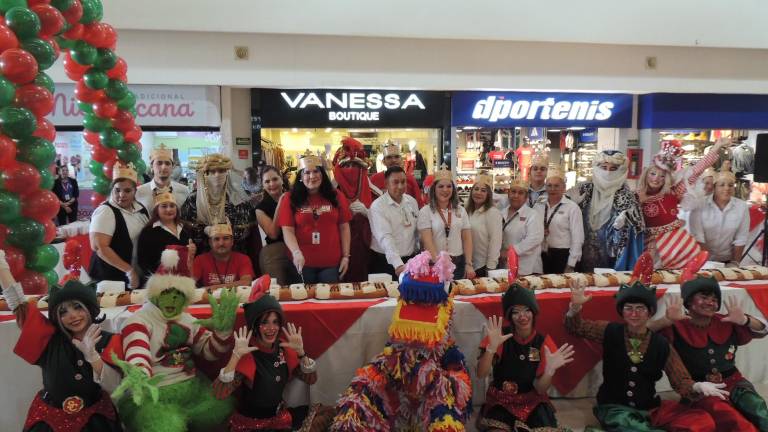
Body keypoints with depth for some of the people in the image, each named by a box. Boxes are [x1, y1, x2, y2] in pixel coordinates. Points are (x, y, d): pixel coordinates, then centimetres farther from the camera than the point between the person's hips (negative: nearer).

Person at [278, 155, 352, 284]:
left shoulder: (336, 196, 4)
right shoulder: (290, 198, 0)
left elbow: (344, 228, 5)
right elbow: (288, 230, -6)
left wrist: (346, 256, 0)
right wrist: (296, 252, -22)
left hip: (331, 262, 1)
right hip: (303, 262, -1)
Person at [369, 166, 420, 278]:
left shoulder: (412, 201, 6)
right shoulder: (377, 206, -12)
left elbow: (417, 231, 12)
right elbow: (385, 238, -24)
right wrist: (398, 264, -34)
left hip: (410, 260, 5)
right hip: (385, 262, -5)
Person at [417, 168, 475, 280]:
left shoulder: (460, 210, 8)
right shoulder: (425, 211, -4)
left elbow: (467, 238, 7)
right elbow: (427, 241, -12)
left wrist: (469, 264, -2)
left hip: (459, 263, 4)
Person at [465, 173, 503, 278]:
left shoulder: (493, 213, -13)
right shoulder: (468, 211, 8)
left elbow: (495, 242, -16)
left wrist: (490, 268, -17)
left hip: (484, 266, -6)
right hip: (469, 265, 6)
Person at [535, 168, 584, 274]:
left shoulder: (572, 207, -5)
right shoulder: (539, 205, 7)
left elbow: (577, 238, -7)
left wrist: (570, 265, -10)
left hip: (562, 256, -3)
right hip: (541, 256, 4)